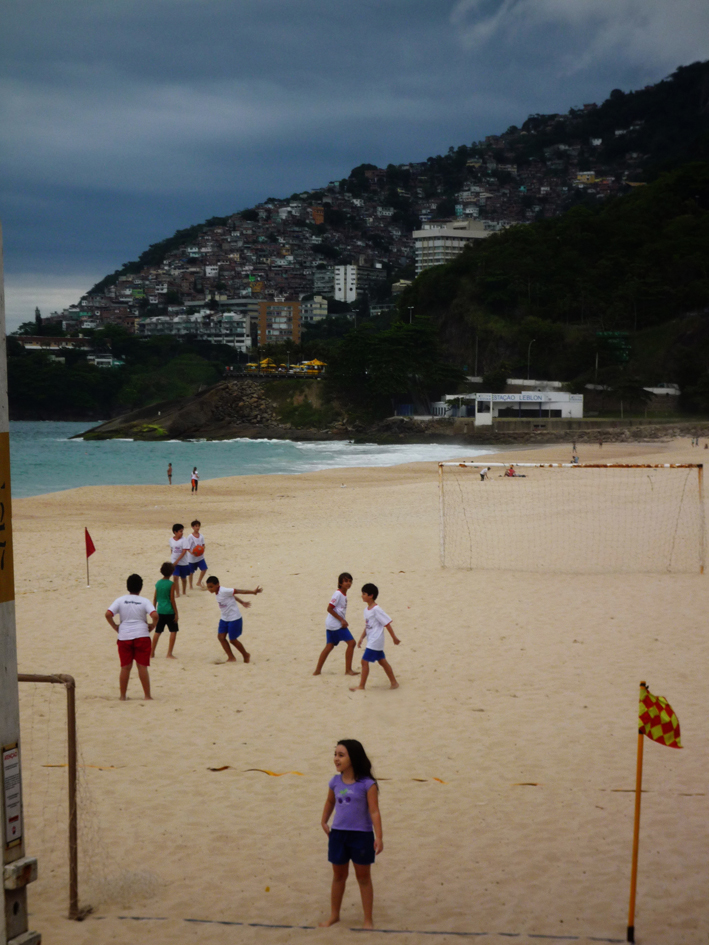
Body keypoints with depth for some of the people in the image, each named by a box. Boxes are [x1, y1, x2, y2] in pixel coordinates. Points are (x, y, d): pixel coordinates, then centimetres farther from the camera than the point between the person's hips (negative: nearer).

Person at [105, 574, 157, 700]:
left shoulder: (120, 600, 3)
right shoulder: (144, 601, -2)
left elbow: (108, 614, -8)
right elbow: (155, 616, -16)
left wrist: (116, 627, 3)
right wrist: (151, 626, 1)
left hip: (124, 637, 2)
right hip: (142, 636, -2)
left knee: (125, 667, 9)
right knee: (142, 666, 2)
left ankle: (123, 696, 14)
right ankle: (147, 695, 3)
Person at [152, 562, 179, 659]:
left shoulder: (158, 583, 5)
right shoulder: (171, 584, -11)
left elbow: (155, 599, 10)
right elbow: (172, 600, -11)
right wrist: (176, 613, -5)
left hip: (160, 611, 5)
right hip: (169, 611, -5)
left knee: (157, 631, 14)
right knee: (173, 631, 4)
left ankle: (152, 652, 17)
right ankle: (169, 653, -1)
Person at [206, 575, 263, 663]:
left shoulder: (224, 591, -24)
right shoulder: (218, 592, 4)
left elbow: (238, 591, -22)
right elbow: (231, 595, 17)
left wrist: (254, 592, -20)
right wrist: (241, 602, 27)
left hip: (234, 619, -9)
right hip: (224, 618, 9)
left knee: (232, 640, 1)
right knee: (221, 637, -2)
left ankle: (246, 655, 23)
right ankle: (231, 657, 6)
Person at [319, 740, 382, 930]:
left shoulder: (367, 784, -14)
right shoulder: (335, 782, 1)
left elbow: (374, 811, -15)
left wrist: (379, 837, -20)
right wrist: (324, 821, 12)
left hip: (361, 835, -4)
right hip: (338, 834, 4)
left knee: (363, 877, 8)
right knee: (339, 875, 16)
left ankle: (368, 919, 18)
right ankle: (334, 915, 30)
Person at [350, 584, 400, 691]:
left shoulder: (376, 610, -18)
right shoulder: (366, 609, 9)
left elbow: (387, 624, -15)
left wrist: (394, 638, -12)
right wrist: (361, 638, 11)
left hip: (375, 641, -9)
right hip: (371, 640, 9)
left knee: (365, 661, -8)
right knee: (382, 661, 14)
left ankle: (361, 685, -2)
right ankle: (394, 682, 22)